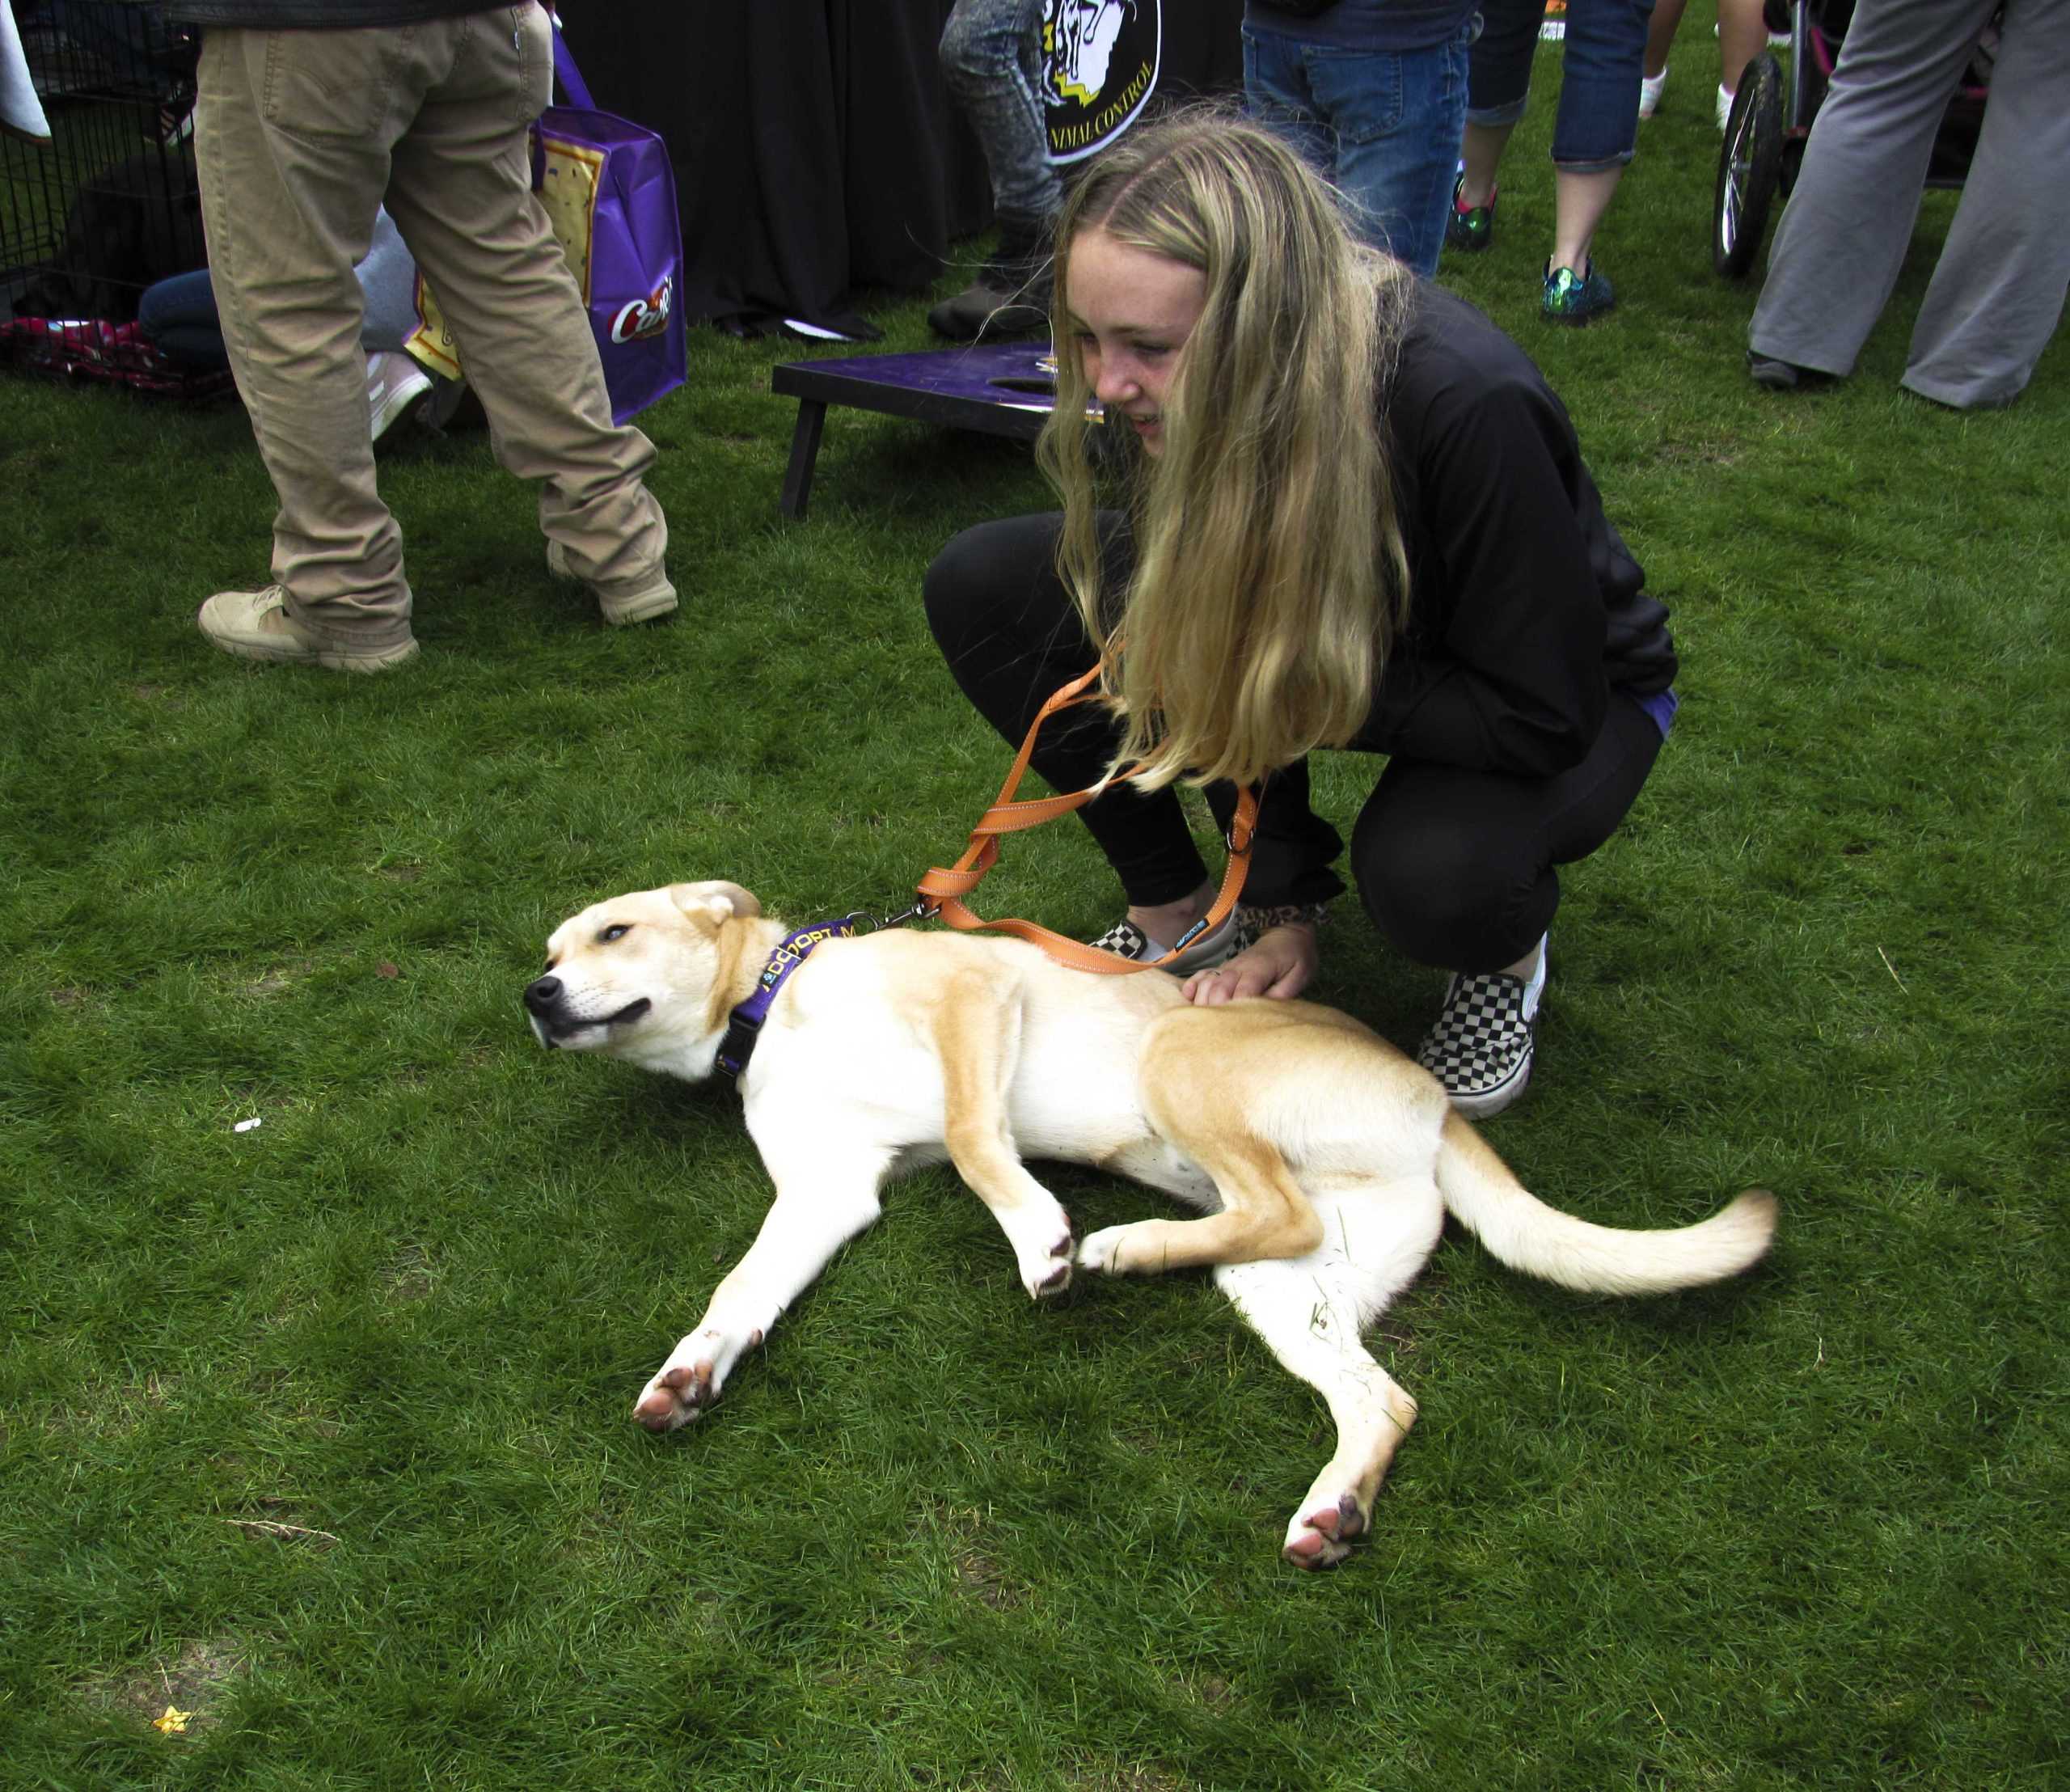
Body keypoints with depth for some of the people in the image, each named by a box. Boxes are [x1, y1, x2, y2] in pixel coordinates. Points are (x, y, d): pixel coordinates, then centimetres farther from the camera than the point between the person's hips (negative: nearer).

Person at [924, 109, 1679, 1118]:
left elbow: (1543, 720, -30)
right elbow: (1237, 667, -9)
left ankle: (1508, 953, -1)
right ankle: (1179, 916, 4)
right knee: (983, 588, -11)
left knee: (1431, 872, -41)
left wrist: (1310, 687, -31)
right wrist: (1283, 908, -11)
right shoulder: (1179, 406, -20)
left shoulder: (1467, 407, -38)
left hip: (1572, 697, -5)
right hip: (1343, 637, 5)